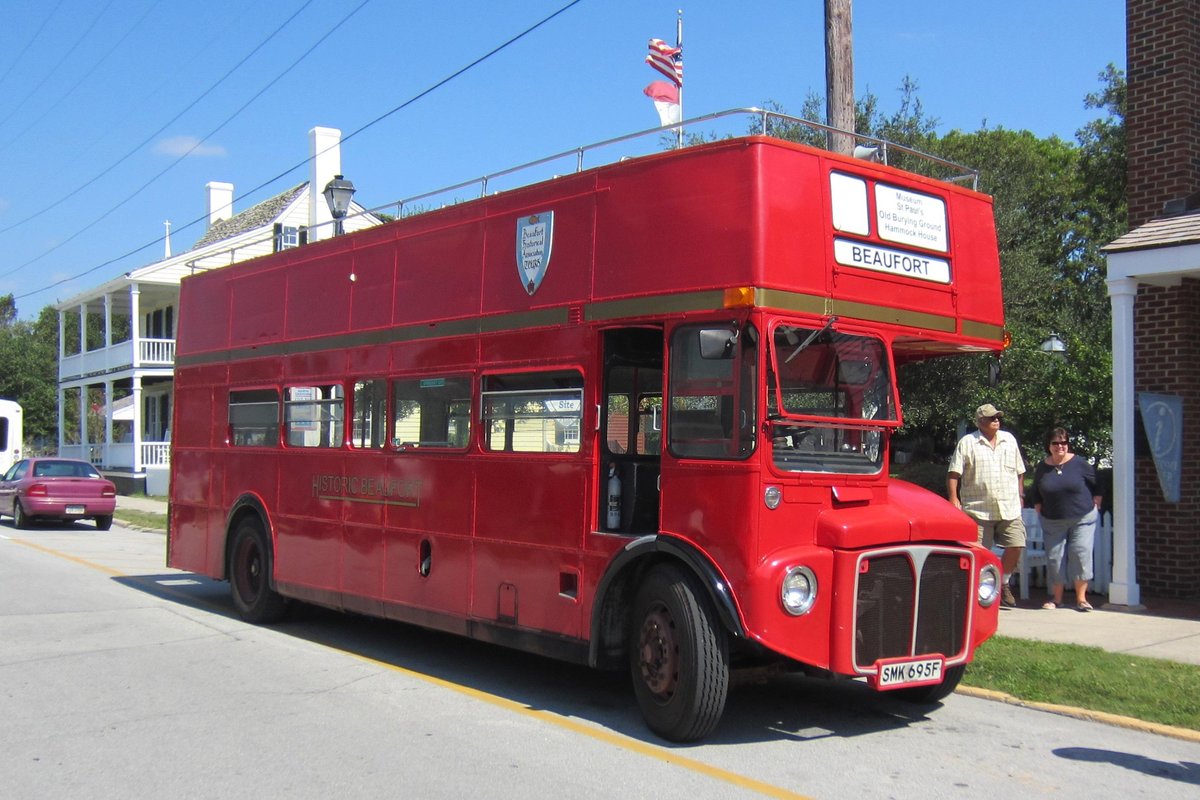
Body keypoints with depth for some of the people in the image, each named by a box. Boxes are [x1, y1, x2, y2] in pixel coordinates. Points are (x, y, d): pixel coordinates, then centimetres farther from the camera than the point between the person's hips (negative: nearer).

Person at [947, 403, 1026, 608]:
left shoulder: (1009, 440, 14)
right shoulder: (967, 443, 1)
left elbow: (1019, 471, 22)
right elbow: (953, 474, -5)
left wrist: (1020, 495, 18)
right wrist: (953, 499, -14)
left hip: (1009, 508, 4)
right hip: (978, 509, -3)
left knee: (1016, 546, -3)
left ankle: (1003, 583, 18)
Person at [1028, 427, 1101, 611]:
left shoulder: (1079, 464, -5)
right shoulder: (1042, 468, 2)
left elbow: (1096, 487, 4)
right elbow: (1035, 494, 15)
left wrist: (1094, 508, 1)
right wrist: (1041, 513, 8)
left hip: (1082, 519, -2)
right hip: (1053, 522, 2)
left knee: (1081, 554, -8)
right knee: (1054, 558, 3)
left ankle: (1081, 598, 1)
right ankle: (1056, 598, 15)